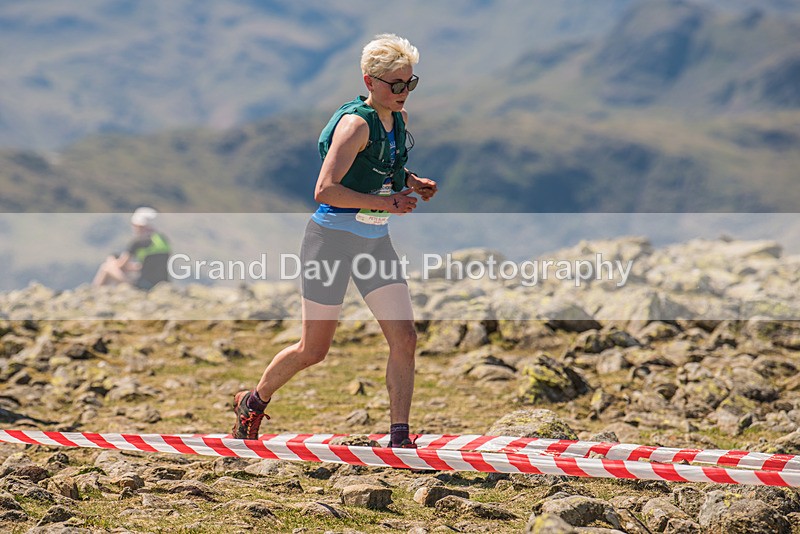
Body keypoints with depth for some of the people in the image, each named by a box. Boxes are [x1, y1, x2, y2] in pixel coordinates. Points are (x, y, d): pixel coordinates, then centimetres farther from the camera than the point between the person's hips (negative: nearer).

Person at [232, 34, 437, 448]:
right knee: (313, 350, 3)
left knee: (404, 338, -6)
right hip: (332, 240, -7)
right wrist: (387, 203, -26)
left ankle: (399, 438, -1)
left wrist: (412, 182, 5)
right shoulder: (356, 123, -20)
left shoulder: (398, 119, 5)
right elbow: (325, 190, -28)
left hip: (375, 242, 7)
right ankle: (253, 402, 29)